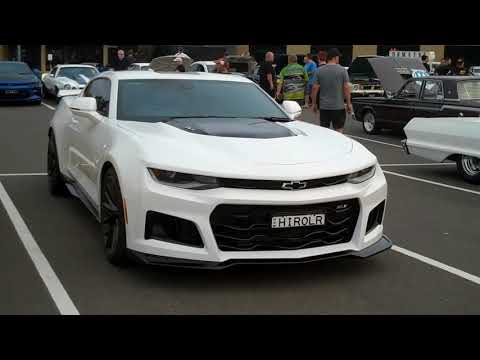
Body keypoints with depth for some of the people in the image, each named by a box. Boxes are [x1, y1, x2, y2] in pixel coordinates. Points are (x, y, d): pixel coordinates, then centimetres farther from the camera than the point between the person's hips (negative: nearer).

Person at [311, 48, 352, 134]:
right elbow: (346, 88, -6)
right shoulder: (342, 70, -4)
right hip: (338, 106, -2)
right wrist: (349, 104, 2)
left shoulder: (319, 71, 1)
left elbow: (315, 88, 0)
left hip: (324, 106, 2)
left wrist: (314, 104, 8)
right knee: (339, 130, 5)